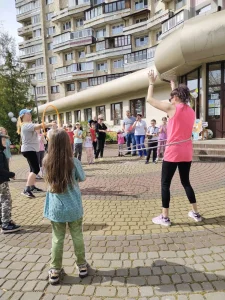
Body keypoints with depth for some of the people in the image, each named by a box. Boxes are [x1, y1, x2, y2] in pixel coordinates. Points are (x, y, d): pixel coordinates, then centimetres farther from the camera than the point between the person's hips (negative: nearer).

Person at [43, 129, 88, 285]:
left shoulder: (47, 161, -10)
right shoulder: (74, 162, -16)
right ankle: (82, 266, 30)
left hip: (56, 207, 2)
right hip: (74, 207, -1)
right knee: (77, 236, 15)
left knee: (57, 239, 14)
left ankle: (55, 271, 27)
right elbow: (82, 178, -1)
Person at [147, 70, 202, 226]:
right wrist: (174, 86, 38)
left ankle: (165, 217, 7)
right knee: (186, 182, 20)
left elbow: (150, 99, 0)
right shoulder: (191, 111, 10)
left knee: (165, 183, 3)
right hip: (187, 152, 7)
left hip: (173, 152, -7)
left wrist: (152, 83, 14)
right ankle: (196, 213, 27)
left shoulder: (172, 107, -8)